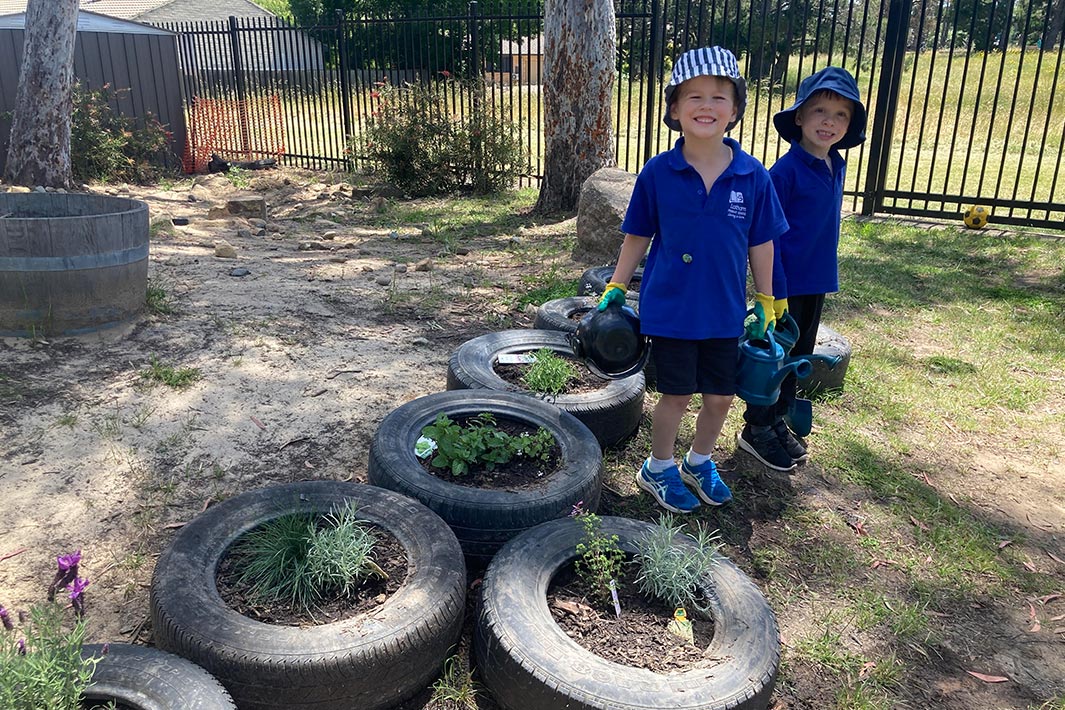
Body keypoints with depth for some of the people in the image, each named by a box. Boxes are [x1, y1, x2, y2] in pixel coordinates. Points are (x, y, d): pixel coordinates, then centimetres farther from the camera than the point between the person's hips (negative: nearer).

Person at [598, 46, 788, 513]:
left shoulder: (752, 176, -7)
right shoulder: (658, 173, -10)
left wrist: (765, 302, 6)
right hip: (670, 308, -2)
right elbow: (637, 236, 0)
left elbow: (760, 243, 2)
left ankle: (699, 462, 41)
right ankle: (659, 469, 33)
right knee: (676, 395, 9)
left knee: (721, 396, 14)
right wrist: (615, 287, 1)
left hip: (725, 312, 3)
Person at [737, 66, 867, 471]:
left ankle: (777, 421, 32)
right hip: (786, 283, -7)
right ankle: (756, 430, 20)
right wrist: (775, 292, -18)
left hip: (817, 282, 8)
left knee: (799, 354, 17)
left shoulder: (837, 167, 5)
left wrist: (825, 274, 14)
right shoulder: (785, 171, -17)